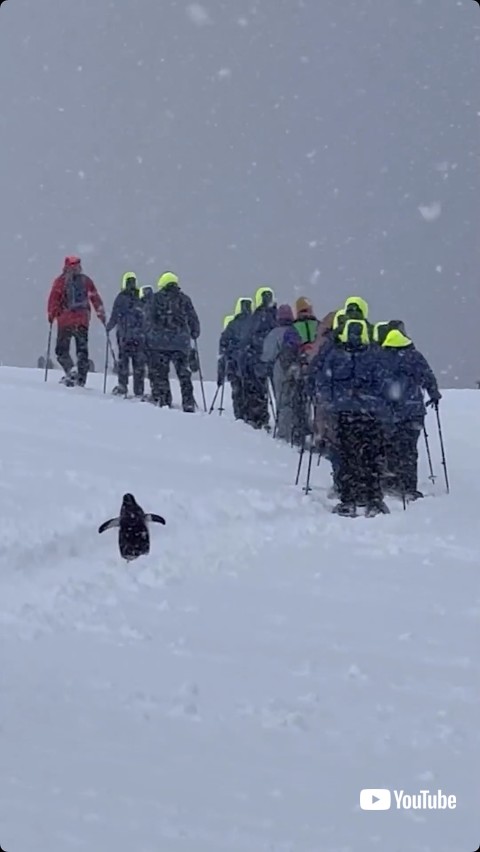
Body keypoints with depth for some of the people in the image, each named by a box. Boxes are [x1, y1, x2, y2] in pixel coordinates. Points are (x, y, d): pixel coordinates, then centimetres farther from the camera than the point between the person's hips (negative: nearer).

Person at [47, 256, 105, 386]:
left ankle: (70, 370, -18)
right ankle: (81, 378, 3)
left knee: (62, 349, 6)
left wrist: (51, 315, 2)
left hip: (65, 320, -2)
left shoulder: (61, 281, -1)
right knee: (82, 350, 10)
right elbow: (96, 299, 7)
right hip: (83, 320, 3)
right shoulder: (86, 280, 7)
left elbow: (53, 298, -6)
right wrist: (102, 315, 12)